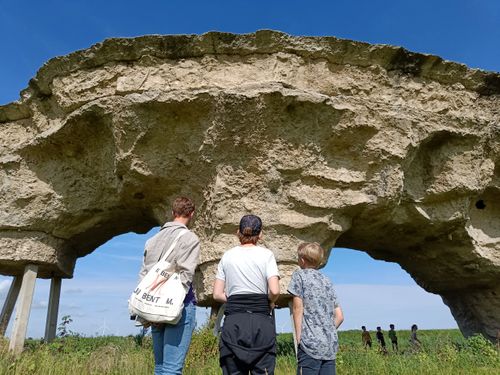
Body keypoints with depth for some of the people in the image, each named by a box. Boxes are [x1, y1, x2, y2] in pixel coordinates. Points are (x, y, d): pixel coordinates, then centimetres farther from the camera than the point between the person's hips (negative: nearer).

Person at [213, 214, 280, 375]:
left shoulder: (227, 255, 7)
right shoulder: (266, 254, -1)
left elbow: (217, 294, 5)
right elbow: (274, 291, -11)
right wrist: (270, 304, 8)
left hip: (233, 320, 2)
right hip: (261, 320, -2)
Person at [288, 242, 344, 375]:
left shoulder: (299, 275, 1)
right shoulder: (327, 281, 17)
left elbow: (298, 309, -5)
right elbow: (339, 316, 14)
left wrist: (299, 338, -2)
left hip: (311, 344, -6)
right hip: (331, 344, 6)